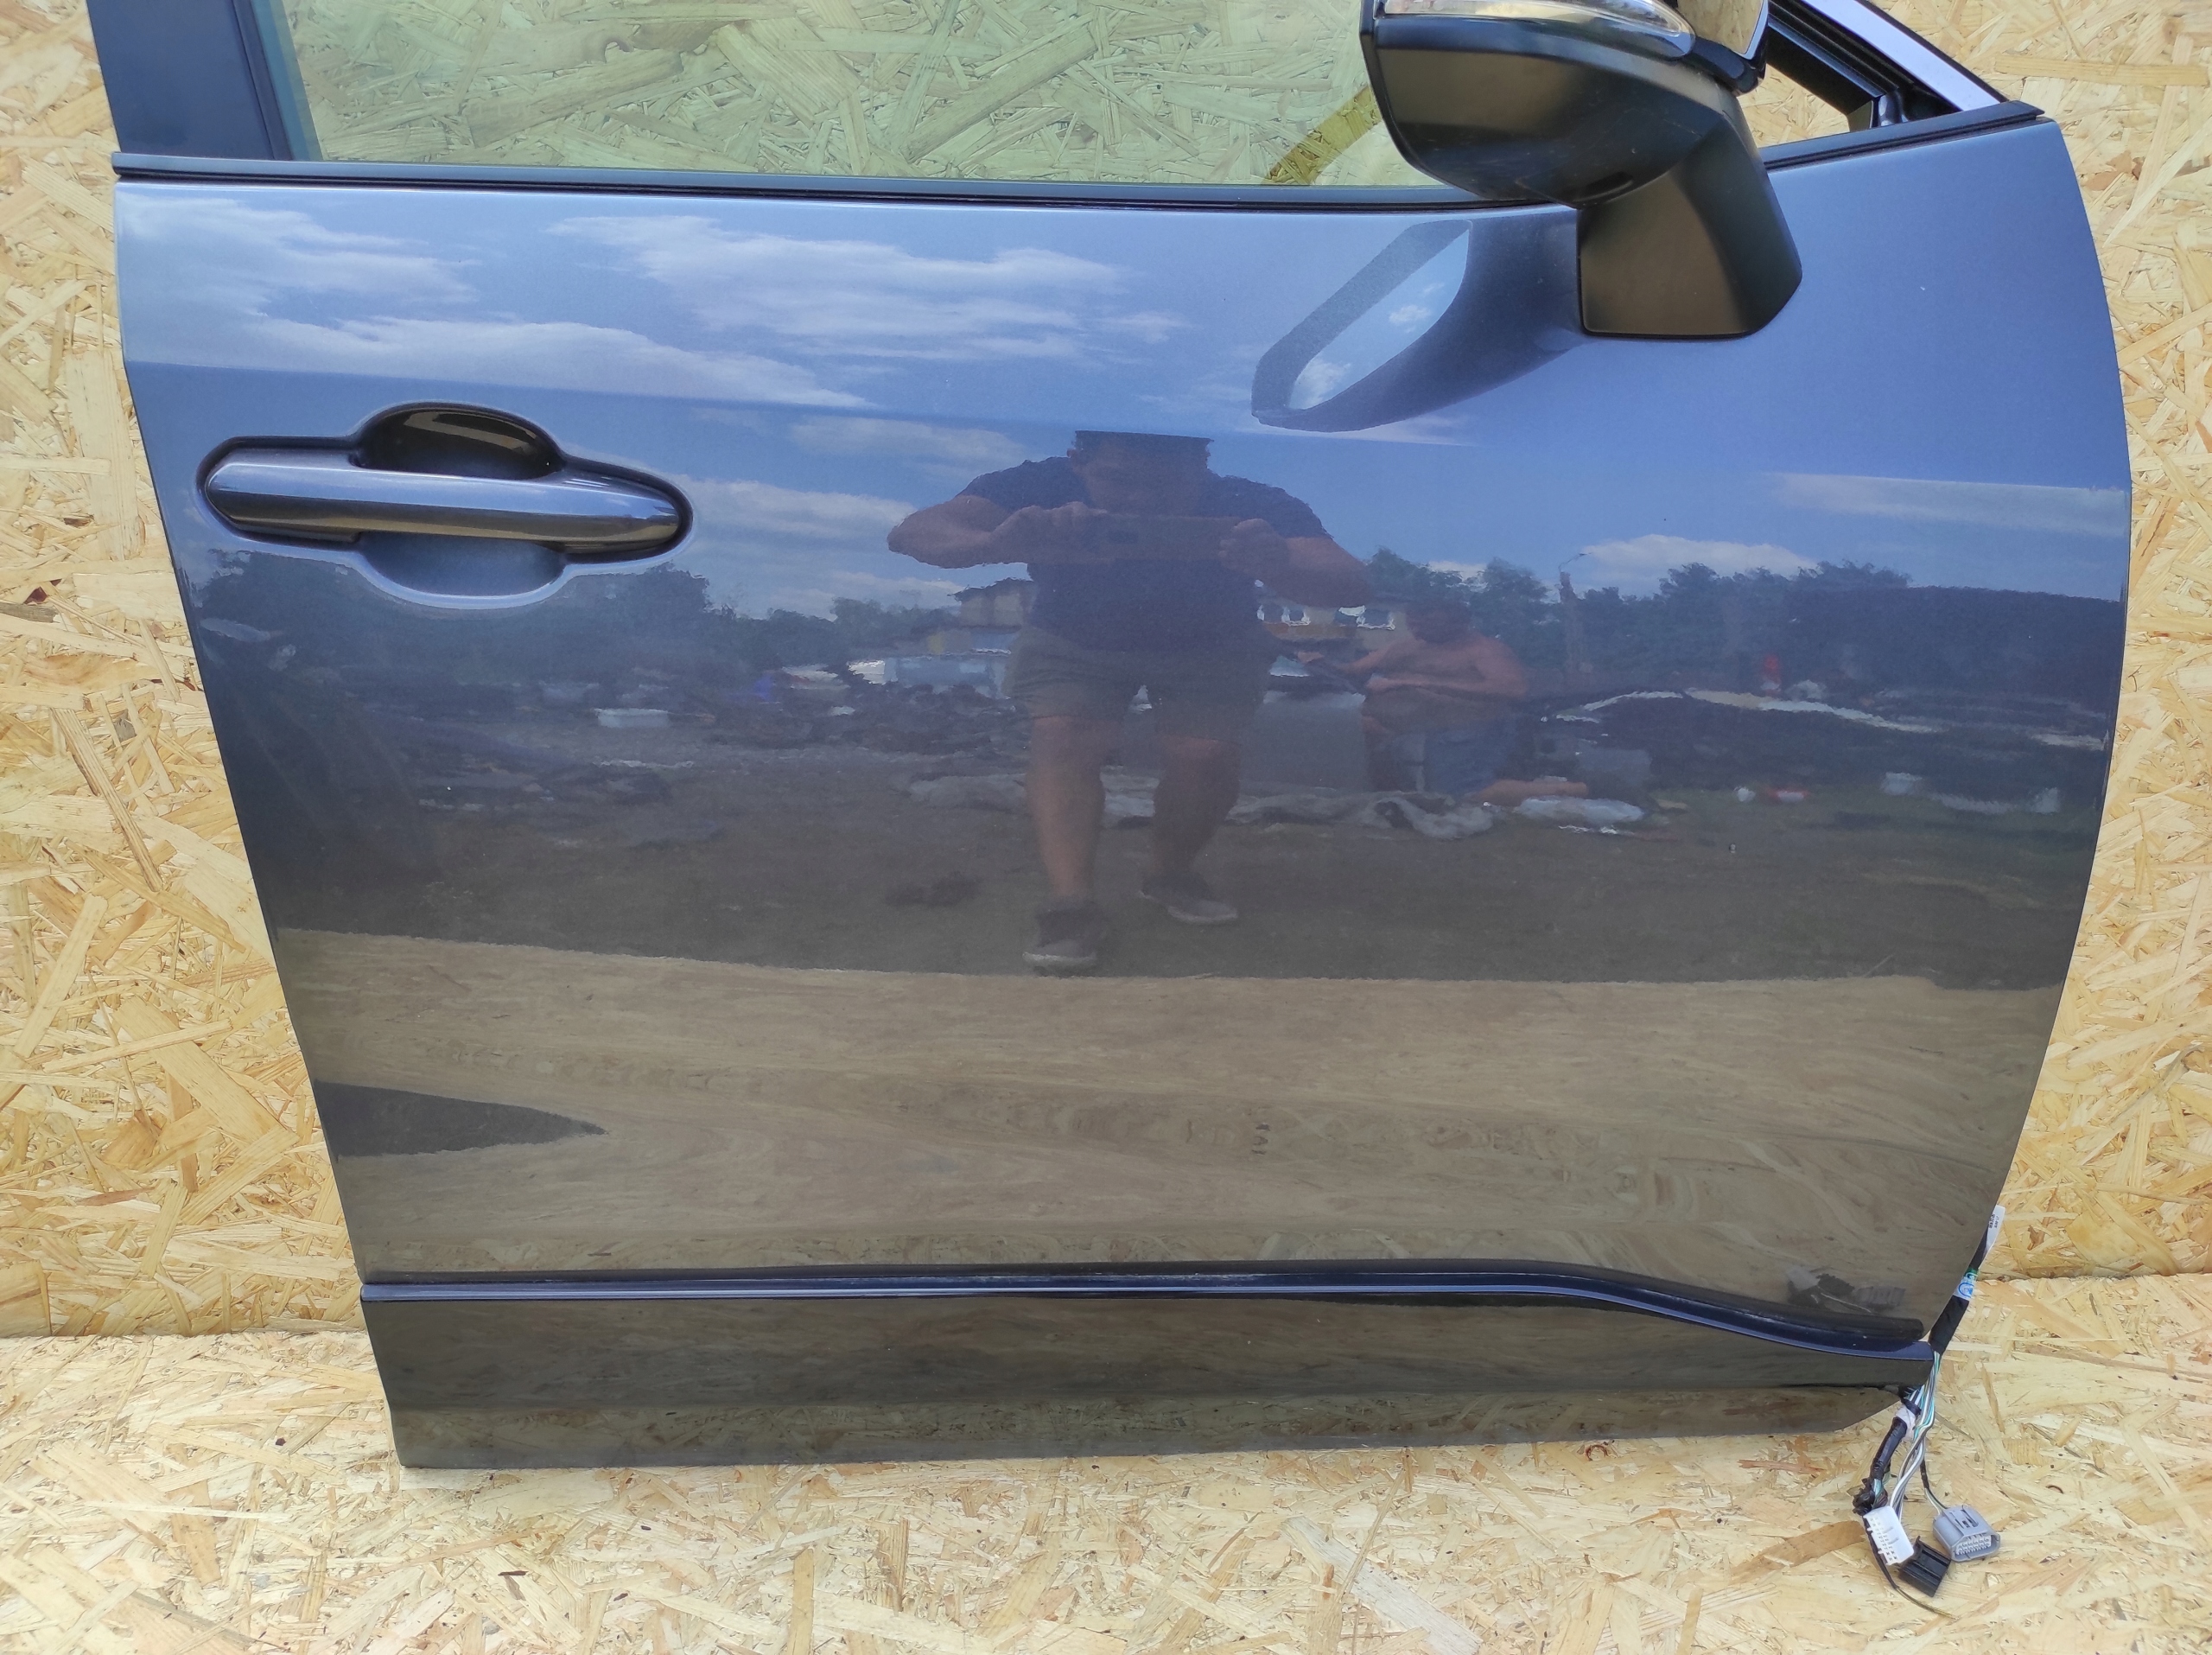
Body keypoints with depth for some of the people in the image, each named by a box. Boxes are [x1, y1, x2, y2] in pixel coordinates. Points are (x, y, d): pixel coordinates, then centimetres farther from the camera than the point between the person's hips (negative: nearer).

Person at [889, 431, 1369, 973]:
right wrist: (998, 544, -66)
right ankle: (1070, 904, -24)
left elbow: (1351, 584, -44)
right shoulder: (1045, 487, -31)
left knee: (1203, 754, -18)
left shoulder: (1250, 507, -32)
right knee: (1063, 736, -23)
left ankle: (1171, 873, 7)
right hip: (1071, 640, 0)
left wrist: (1277, 565, -67)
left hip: (1210, 649, 0)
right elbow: (913, 532, -44)